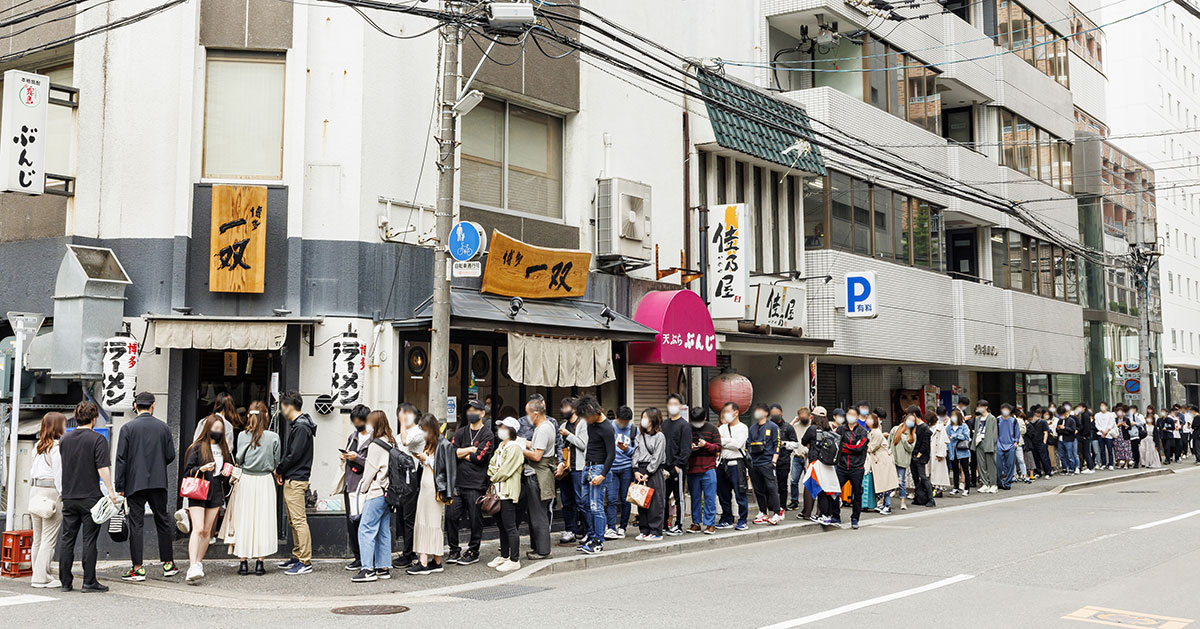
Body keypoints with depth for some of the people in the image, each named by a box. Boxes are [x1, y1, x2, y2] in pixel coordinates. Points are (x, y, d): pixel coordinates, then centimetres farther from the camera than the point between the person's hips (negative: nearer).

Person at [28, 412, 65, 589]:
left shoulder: (38, 446, 13)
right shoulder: (58, 447, -10)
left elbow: (32, 471, 18)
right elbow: (59, 474, -13)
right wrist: (64, 497, -10)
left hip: (35, 493, 8)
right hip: (51, 493, -8)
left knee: (38, 537, 13)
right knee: (49, 538, -4)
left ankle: (38, 575, 19)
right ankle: (41, 577, -4)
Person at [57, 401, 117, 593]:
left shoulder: (65, 439, 9)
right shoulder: (98, 439, -9)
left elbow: (62, 466, 19)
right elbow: (102, 468, -15)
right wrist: (110, 490, -10)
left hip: (68, 496, 5)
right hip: (90, 496, -5)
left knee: (67, 539, 8)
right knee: (89, 539, -1)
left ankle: (66, 582, 11)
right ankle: (89, 582, 0)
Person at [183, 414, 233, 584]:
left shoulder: (223, 447, 13)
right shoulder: (197, 447, -3)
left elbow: (229, 467, 25)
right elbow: (187, 471, -4)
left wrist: (227, 472, 3)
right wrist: (201, 469, -22)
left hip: (215, 493, 5)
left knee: (207, 531, 7)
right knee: (198, 529, -16)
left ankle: (198, 562, 17)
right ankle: (192, 568, -23)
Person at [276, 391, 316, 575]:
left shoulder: (301, 427, -15)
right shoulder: (297, 425, 16)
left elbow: (294, 455, -19)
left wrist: (279, 470, -6)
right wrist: (281, 471, 5)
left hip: (296, 480, -10)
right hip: (291, 480, 10)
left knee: (299, 520, -9)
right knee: (293, 521, 15)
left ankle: (305, 561, -8)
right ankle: (297, 556, 23)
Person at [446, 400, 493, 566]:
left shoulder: (487, 435, -2)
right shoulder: (460, 432, 14)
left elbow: (479, 457, -12)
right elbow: (451, 451, 1)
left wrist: (461, 453, -1)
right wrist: (471, 449, -6)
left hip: (476, 485, -4)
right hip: (458, 482, 4)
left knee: (475, 519, 2)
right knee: (451, 516, 2)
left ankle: (473, 552, 14)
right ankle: (454, 550, 14)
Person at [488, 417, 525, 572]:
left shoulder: (514, 448, -13)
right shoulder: (500, 447, 16)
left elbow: (505, 471, -16)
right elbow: (492, 464, 18)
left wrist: (494, 478, -2)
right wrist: (492, 475, -1)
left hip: (508, 493, -9)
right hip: (499, 492, 9)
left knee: (510, 527, -7)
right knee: (502, 526, 15)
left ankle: (514, 560, -4)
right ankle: (504, 556, 24)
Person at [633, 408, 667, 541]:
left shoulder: (659, 436, -5)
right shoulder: (640, 435, 16)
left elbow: (657, 457, -9)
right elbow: (636, 452, 11)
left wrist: (648, 473, -12)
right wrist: (636, 471, -1)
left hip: (654, 471, -6)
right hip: (640, 471, 6)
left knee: (655, 503, -5)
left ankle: (656, 532, -1)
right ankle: (644, 530, 14)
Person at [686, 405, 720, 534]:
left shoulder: (712, 429, 4)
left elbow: (718, 447, 0)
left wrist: (706, 445, -15)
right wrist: (689, 448, -9)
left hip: (708, 469, -2)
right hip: (692, 469, 2)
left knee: (710, 497, -2)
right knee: (695, 497, 7)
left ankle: (710, 524, 2)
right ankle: (696, 523, 15)